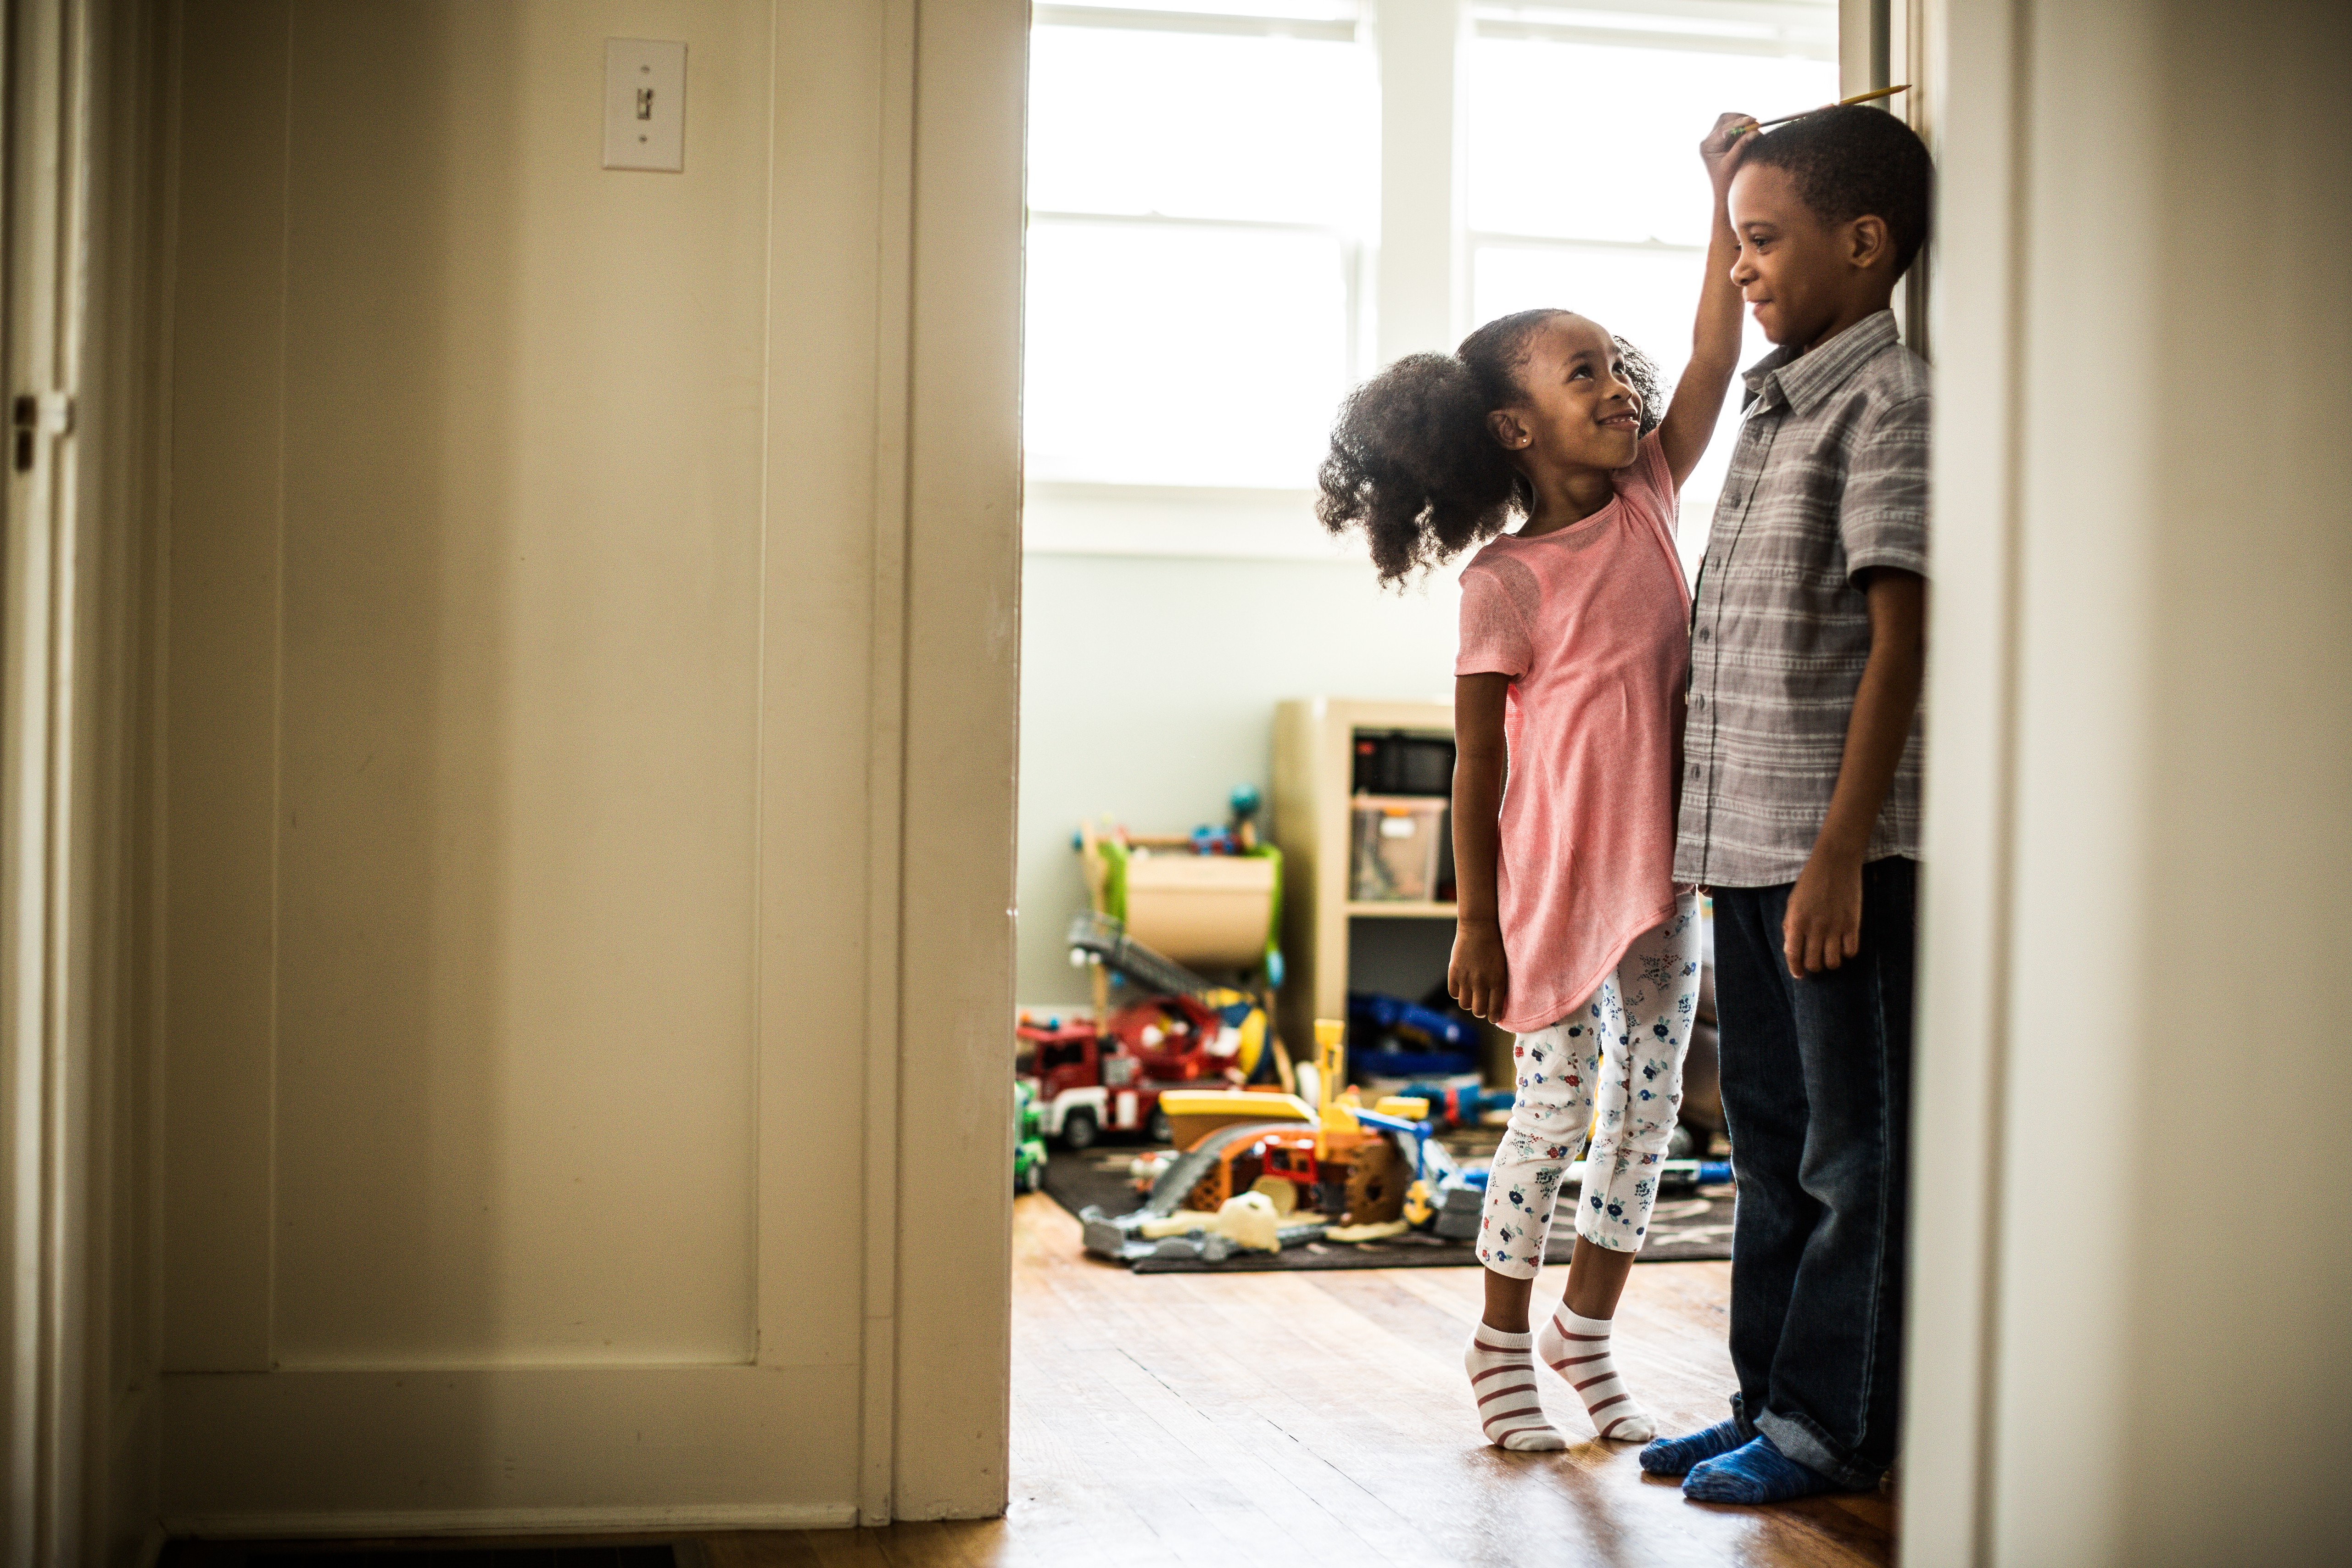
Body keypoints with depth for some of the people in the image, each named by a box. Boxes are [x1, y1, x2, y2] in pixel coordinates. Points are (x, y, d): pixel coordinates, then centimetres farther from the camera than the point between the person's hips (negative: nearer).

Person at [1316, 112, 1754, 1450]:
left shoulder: (1651, 500, 4)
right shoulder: (1504, 583, -11)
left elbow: (1715, 358, -5)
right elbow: (1477, 762, -8)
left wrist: (1729, 201, -13)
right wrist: (1477, 922, -9)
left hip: (1669, 867, 6)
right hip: (1560, 877, -5)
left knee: (1650, 1113, 11)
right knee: (1558, 1114, 3)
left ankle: (1587, 1330, 27)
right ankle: (1503, 1342, 20)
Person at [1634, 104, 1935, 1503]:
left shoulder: (1893, 401, -10)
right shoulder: (1778, 403, 16)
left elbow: (1901, 640, -16)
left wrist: (1839, 855, -21)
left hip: (1843, 846, -9)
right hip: (1744, 836, 9)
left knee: (1854, 1149, 2)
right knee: (1773, 1139, 15)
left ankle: (1832, 1426, 10)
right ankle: (1771, 1396, 25)